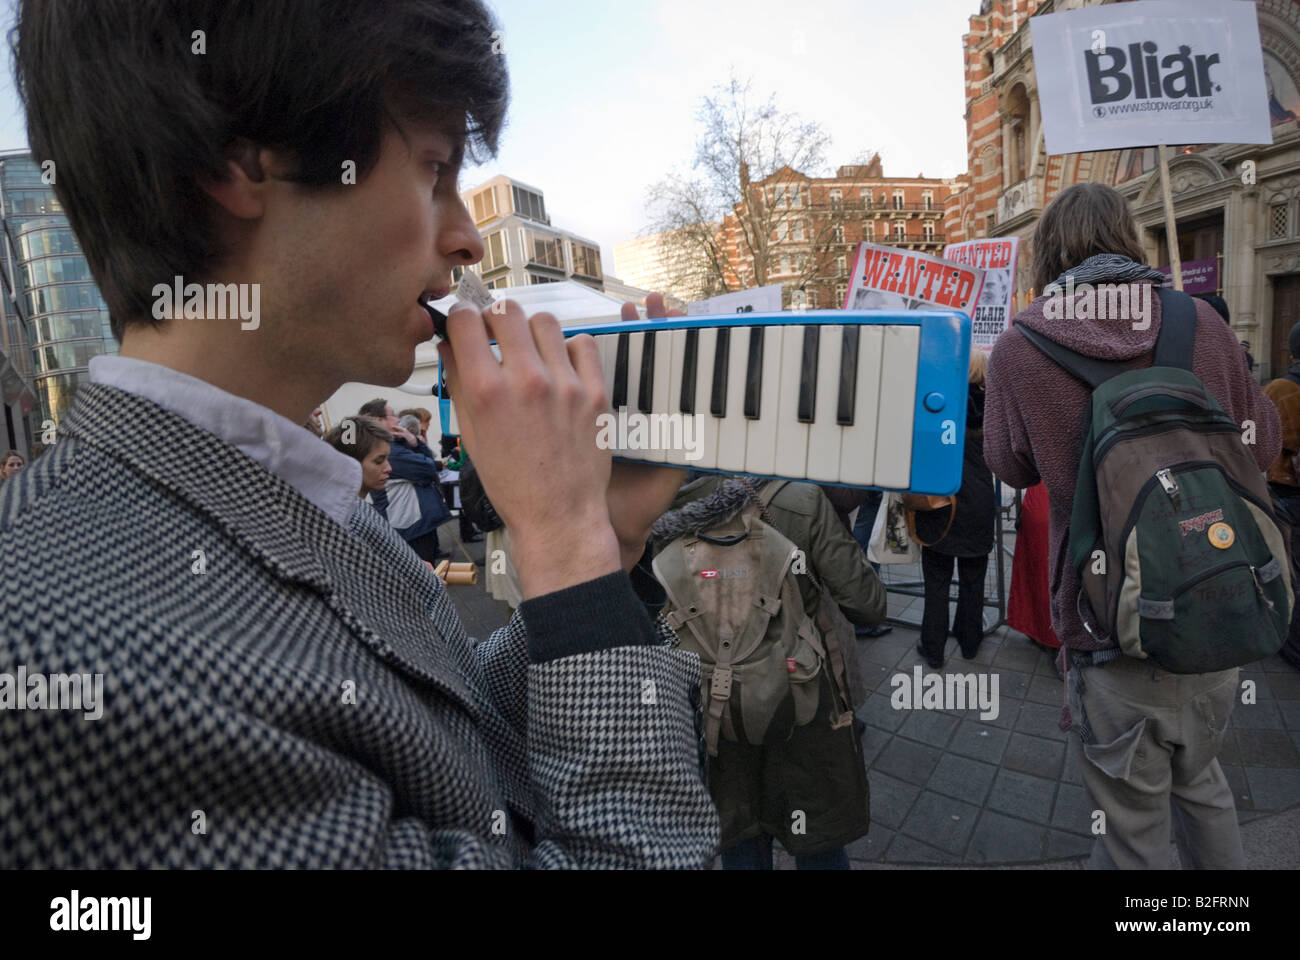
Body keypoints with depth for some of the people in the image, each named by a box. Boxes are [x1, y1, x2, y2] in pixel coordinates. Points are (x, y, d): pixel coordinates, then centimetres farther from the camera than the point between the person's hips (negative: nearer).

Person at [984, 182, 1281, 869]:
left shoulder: (1020, 347, -14)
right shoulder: (1201, 323, -4)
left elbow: (1012, 468, 2)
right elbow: (1262, 444, 10)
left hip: (1115, 646, -4)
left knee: (1135, 835, 16)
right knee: (1201, 784, 31)